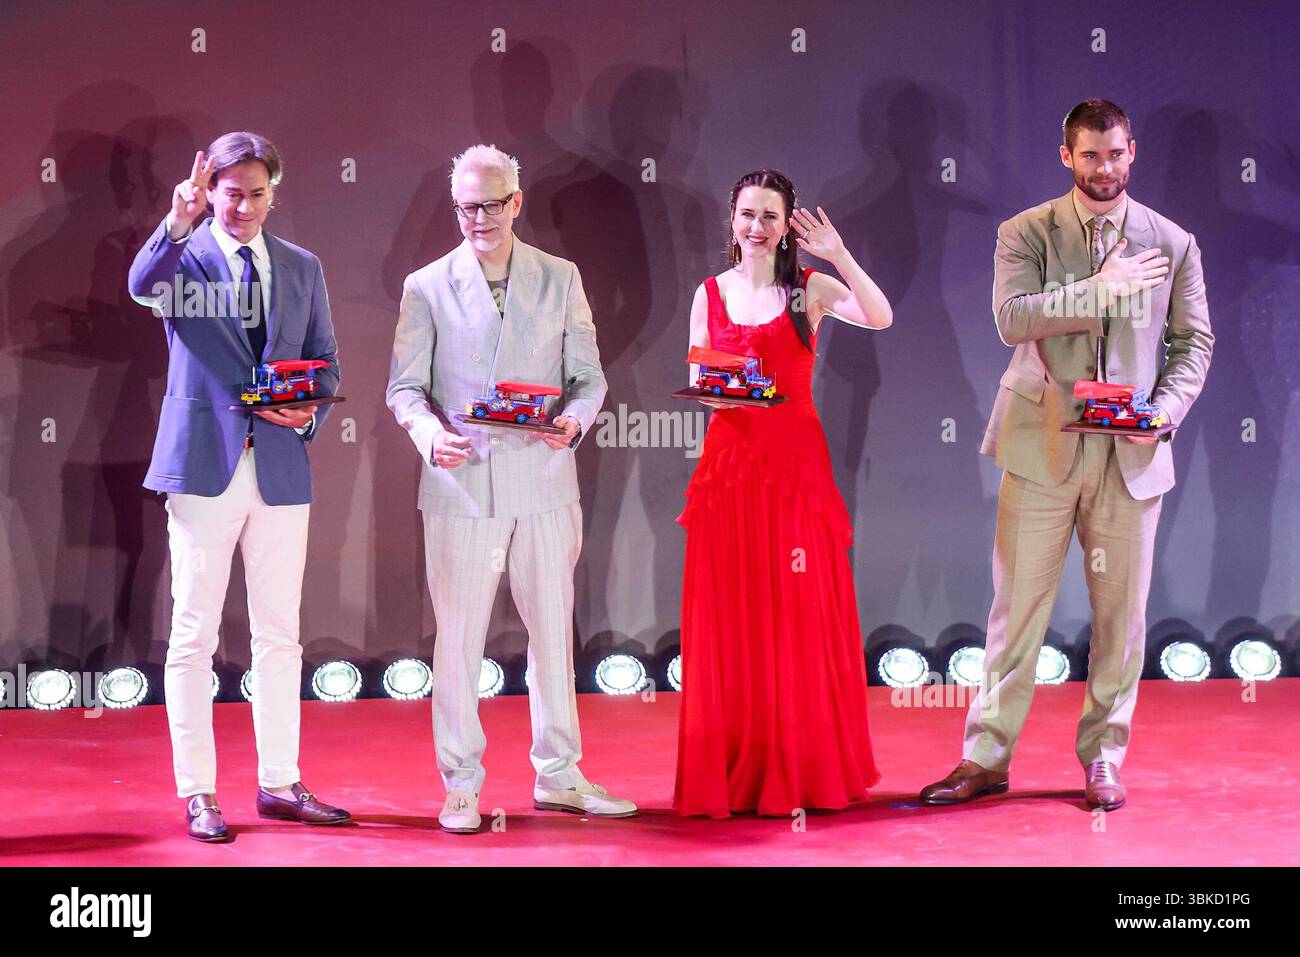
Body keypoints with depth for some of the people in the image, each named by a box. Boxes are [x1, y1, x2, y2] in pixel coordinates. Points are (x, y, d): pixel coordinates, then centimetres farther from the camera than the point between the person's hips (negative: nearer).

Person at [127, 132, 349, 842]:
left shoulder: (301, 268, 14)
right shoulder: (182, 256, 2)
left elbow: (325, 362, 17)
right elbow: (142, 286, -21)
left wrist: (309, 413, -3)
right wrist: (180, 222, -36)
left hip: (281, 466, 4)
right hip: (203, 463, -4)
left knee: (280, 635, 9)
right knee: (193, 636, 0)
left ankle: (280, 784, 18)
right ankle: (197, 794, 7)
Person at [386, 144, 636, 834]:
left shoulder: (560, 279, 9)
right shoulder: (427, 286, 5)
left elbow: (588, 374, 8)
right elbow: (405, 386, 3)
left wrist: (574, 420, -13)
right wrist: (430, 433, -18)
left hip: (542, 481, 2)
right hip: (461, 485, -1)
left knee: (553, 629, 8)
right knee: (458, 636, 2)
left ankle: (558, 776, 20)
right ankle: (461, 784, 12)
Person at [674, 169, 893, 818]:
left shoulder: (811, 290, 4)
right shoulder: (710, 294, 10)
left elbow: (880, 319, -12)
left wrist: (838, 255, -15)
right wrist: (714, 392, -12)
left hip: (796, 462, -1)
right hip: (729, 462, 1)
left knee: (799, 616, 0)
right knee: (729, 620, 1)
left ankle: (803, 769, 10)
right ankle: (731, 772, 9)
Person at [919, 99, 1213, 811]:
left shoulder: (1173, 243, 10)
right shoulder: (1025, 234, 4)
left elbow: (1193, 340, 11)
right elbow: (1012, 317, -12)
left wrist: (1167, 407, -6)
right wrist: (1103, 288, -15)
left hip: (1131, 454, 2)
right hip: (1043, 447, -2)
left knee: (1121, 611, 6)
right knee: (1018, 605, 1)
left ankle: (1103, 759, 18)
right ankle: (985, 758, 9)